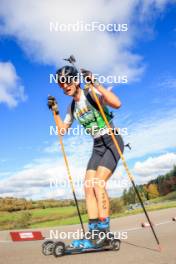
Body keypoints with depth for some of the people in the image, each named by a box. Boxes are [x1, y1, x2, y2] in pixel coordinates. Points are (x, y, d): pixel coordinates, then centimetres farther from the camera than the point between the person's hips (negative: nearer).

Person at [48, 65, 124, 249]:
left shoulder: (91, 94, -11)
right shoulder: (72, 106, 10)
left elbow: (117, 104, -28)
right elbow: (63, 129, 19)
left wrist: (95, 85, -27)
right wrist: (56, 112, 7)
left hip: (112, 141, -7)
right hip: (97, 146, 7)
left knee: (98, 183, -21)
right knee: (88, 186, -4)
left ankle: (104, 231, -12)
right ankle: (94, 235, 1)